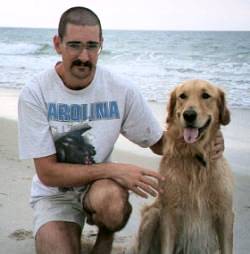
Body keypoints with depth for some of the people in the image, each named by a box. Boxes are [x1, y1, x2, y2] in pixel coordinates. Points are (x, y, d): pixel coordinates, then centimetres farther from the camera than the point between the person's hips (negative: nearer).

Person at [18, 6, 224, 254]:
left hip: (100, 184, 1)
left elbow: (158, 143, 2)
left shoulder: (122, 90, -11)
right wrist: (112, 169, -28)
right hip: (54, 194, -1)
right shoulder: (34, 94, -16)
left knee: (111, 200, -34)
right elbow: (48, 173, -17)